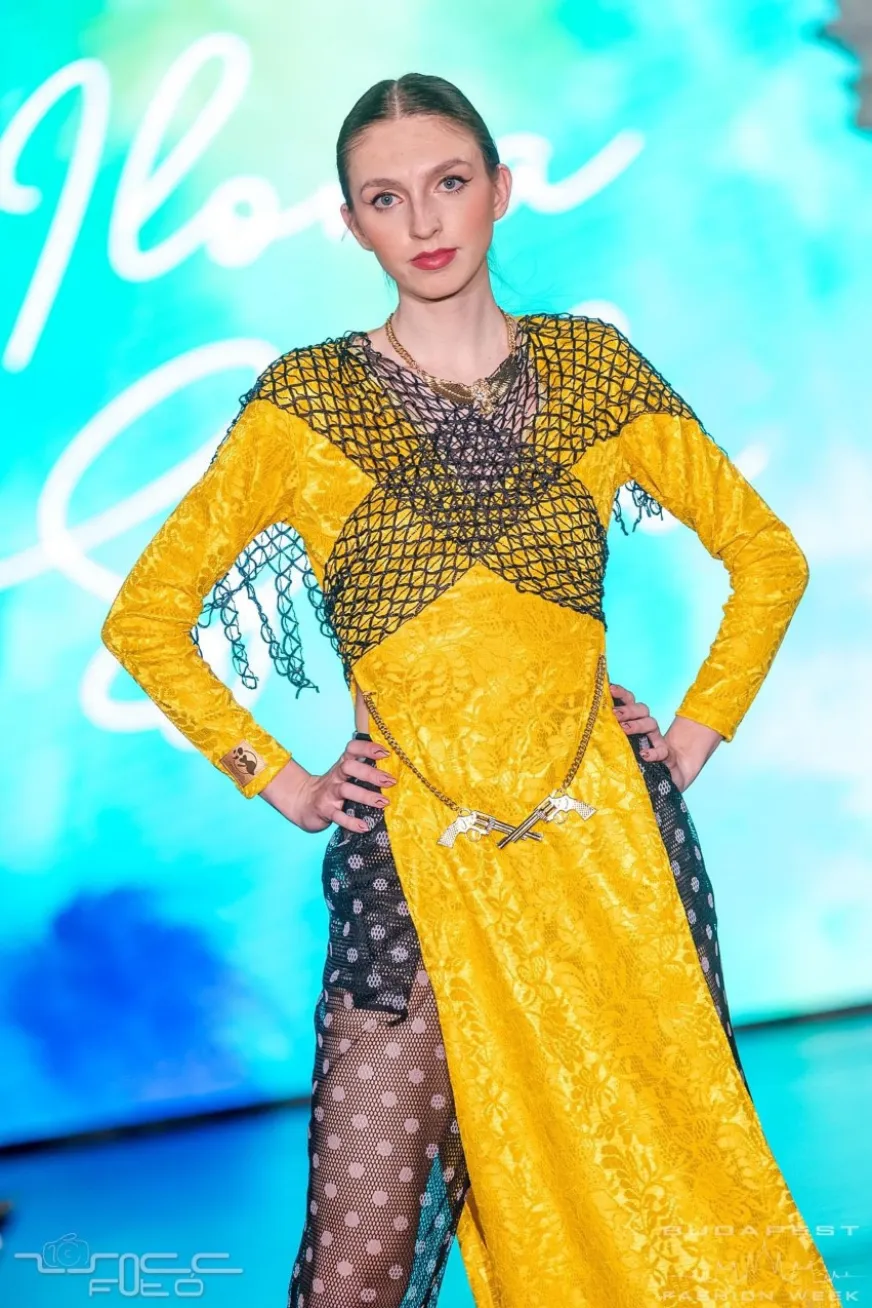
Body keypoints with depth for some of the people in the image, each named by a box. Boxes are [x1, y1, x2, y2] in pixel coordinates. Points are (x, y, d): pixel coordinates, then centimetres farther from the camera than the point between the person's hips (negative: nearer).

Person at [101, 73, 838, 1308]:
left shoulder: (593, 366, 6)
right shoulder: (309, 398, 1)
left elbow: (768, 556, 16)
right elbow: (147, 617, 5)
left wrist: (697, 732, 8)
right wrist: (277, 778, 2)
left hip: (610, 837, 2)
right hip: (415, 854, -1)